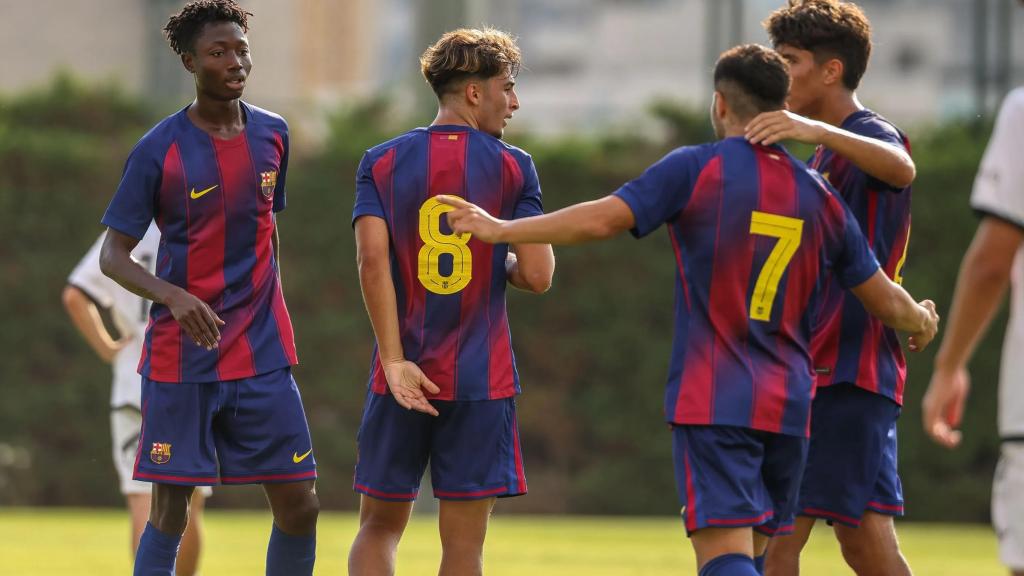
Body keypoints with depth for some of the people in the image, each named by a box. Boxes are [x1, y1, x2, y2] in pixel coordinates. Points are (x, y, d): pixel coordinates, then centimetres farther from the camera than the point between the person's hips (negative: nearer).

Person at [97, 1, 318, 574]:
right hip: (179, 358, -4)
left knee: (299, 506, -1)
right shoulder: (160, 150, -8)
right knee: (170, 512, -1)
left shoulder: (273, 135, 5)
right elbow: (114, 256, -8)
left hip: (263, 355, 4)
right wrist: (175, 297, -26)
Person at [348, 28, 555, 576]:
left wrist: (395, 361, -11)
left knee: (379, 527, 13)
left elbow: (372, 259, -8)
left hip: (402, 379, 2)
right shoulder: (512, 167, -1)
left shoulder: (381, 162, 5)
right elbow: (537, 275, -7)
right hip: (481, 378, -2)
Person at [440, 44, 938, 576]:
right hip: (787, 408, 5)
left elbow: (601, 219, -12)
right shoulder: (819, 196, 10)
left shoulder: (696, 169, -4)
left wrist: (500, 230, -2)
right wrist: (922, 322, 38)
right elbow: (885, 300, 15)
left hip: (712, 401, -5)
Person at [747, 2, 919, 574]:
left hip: (852, 373, -10)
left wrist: (817, 129, -50)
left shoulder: (873, 136, -9)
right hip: (814, 371, 10)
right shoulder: (825, 158, 22)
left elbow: (900, 167, -37)